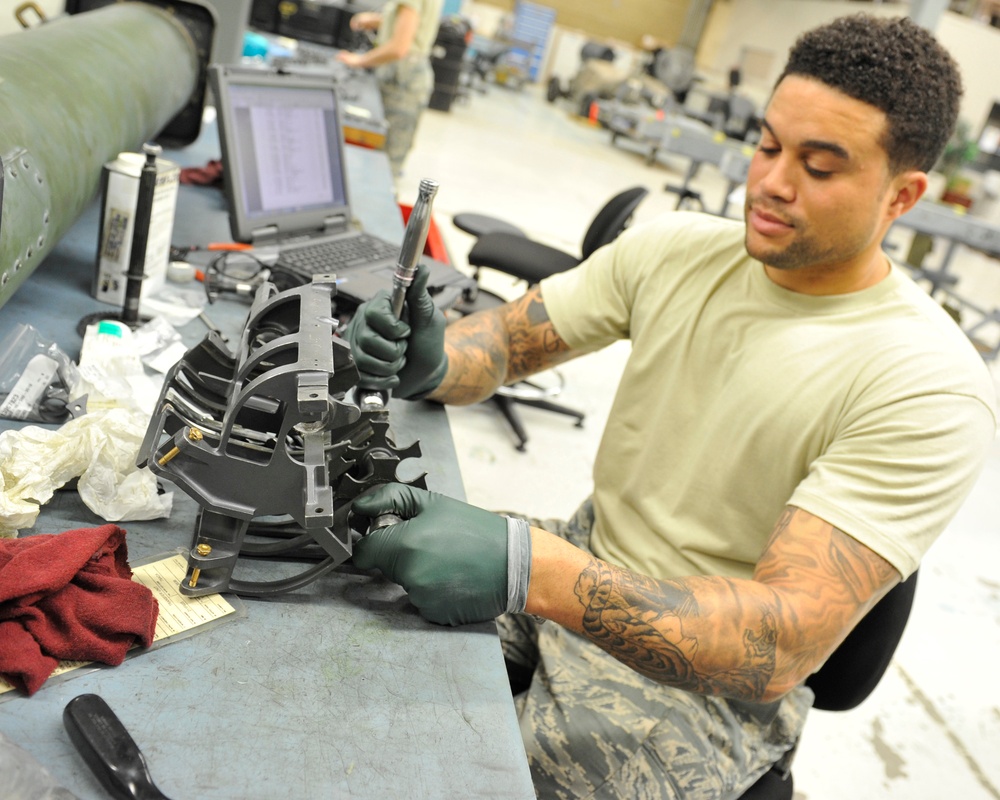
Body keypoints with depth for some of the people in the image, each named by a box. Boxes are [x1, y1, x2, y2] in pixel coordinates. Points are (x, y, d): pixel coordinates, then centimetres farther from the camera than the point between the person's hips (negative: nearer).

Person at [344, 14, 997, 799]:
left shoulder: (931, 389, -21)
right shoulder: (675, 248, -3)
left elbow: (781, 645, -29)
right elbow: (507, 338, 0)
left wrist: (526, 569, -42)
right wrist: (429, 362, -25)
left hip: (711, 683, -5)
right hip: (584, 565, 5)